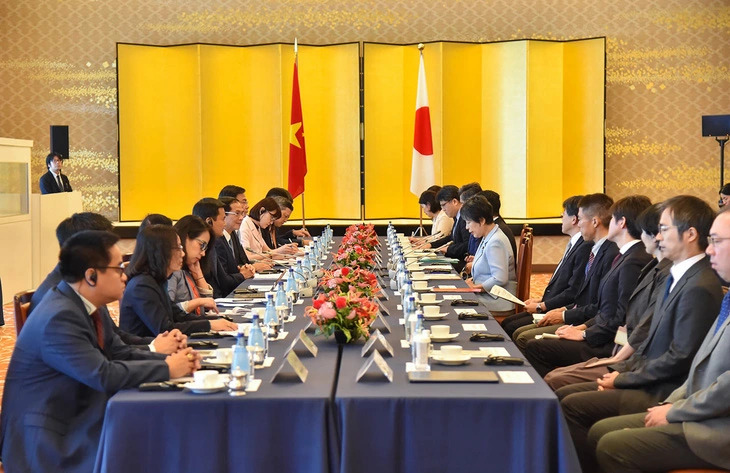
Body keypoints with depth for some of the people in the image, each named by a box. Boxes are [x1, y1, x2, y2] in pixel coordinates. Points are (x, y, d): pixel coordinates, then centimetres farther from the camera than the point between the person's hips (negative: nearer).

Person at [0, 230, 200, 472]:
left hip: (74, 422, 9)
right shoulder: (59, 318, -24)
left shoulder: (83, 306, 6)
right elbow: (105, 375, -27)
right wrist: (166, 369, -16)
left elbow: (121, 353, 10)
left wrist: (171, 360, -6)